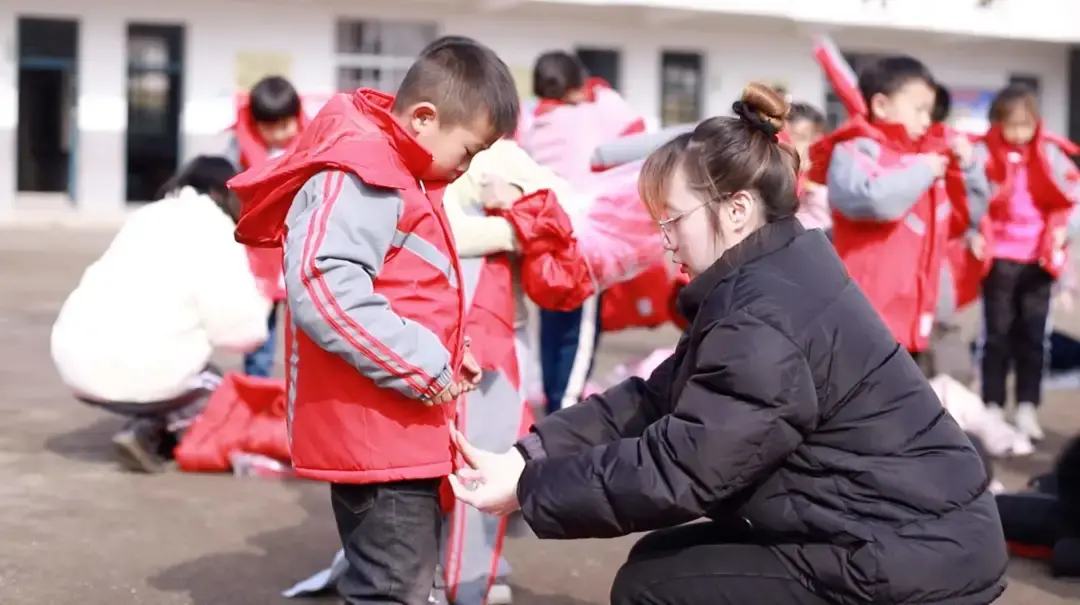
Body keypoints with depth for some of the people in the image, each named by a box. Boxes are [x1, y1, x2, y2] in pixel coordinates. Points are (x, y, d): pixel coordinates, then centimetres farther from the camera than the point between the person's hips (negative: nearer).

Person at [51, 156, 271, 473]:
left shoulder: (148, 217, 19)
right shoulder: (215, 230, -3)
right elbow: (239, 329, -6)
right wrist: (260, 301, 16)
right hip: (132, 370, -7)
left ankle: (150, 427, 6)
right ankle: (150, 432, -3)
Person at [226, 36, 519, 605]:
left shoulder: (395, 174, 17)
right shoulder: (360, 176, -18)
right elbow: (320, 285, -30)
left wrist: (441, 352, 8)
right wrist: (422, 363, -24)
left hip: (392, 429, 11)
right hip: (374, 428, -11)